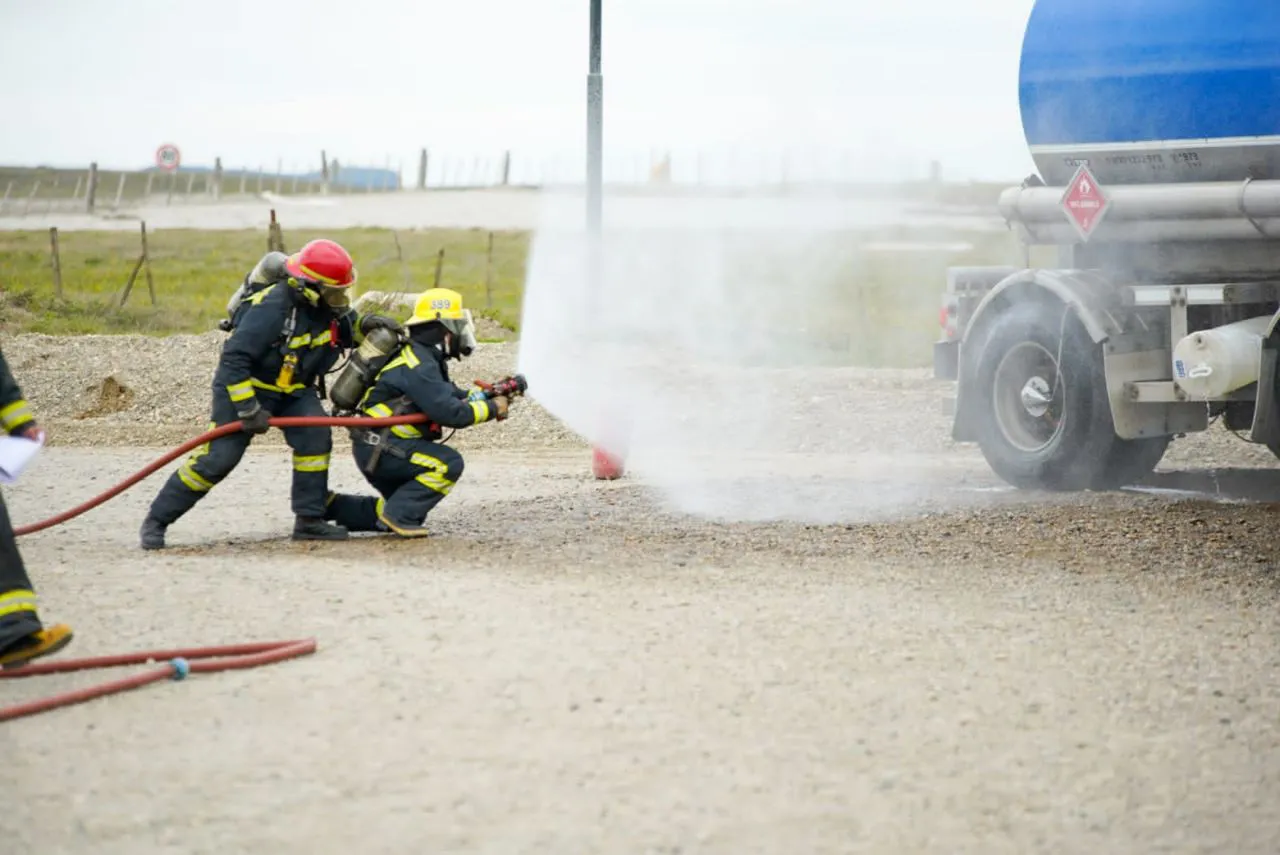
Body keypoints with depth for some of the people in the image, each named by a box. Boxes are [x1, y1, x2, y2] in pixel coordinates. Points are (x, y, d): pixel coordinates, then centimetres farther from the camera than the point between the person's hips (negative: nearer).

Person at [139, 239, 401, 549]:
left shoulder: (327, 304, -9)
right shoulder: (272, 307, -33)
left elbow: (344, 330, 13)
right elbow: (234, 358, -31)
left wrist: (364, 325, -11)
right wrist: (249, 409, -30)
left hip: (292, 387, 7)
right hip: (245, 383, -6)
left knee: (314, 436, -17)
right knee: (218, 458, -10)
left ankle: (309, 520, -7)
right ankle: (156, 521, 2)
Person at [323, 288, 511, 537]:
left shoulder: (427, 359, 12)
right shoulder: (419, 366, -21)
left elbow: (449, 395, 19)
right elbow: (449, 412, -27)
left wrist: (485, 397, 3)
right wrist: (492, 408, -15)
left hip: (380, 449, 10)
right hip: (378, 448, -10)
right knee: (449, 463, -21)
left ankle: (332, 506, 19)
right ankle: (398, 515, -16)